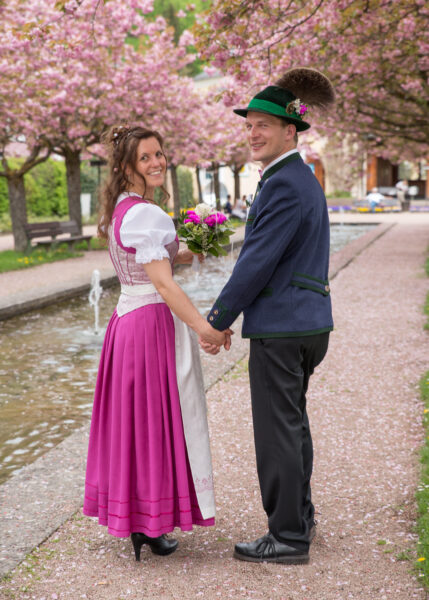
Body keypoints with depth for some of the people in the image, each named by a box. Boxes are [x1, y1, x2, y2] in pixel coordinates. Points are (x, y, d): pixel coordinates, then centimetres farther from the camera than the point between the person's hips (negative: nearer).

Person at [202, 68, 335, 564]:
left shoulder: (284, 185, -18)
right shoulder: (302, 179, 15)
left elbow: (258, 261, -20)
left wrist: (217, 320, -11)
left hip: (280, 326, -11)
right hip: (306, 321, 11)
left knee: (277, 430, -1)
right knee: (293, 422, 20)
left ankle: (288, 538, 9)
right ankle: (299, 517, 33)